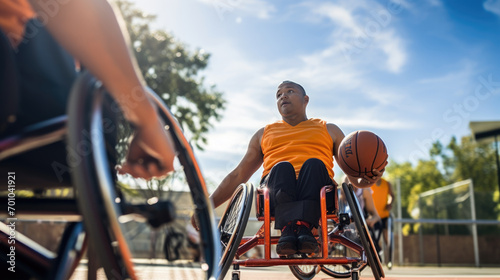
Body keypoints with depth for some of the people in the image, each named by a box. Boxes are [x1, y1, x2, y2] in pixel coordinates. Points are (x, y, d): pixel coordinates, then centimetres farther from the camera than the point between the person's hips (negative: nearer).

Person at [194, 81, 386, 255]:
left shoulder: (329, 130, 28)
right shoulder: (264, 133, 30)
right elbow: (237, 176, 27)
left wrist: (363, 181, -8)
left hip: (317, 195, 0)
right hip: (276, 191, 1)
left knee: (314, 163, -33)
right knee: (282, 167, -32)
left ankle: (304, 226, -47)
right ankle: (287, 228, -47)